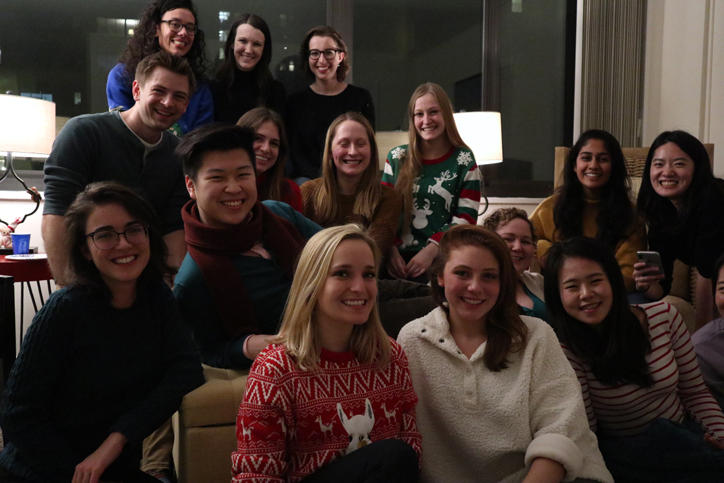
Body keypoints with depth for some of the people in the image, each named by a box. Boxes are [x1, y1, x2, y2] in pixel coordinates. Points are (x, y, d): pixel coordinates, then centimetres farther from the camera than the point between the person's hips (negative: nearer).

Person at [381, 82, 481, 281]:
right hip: (399, 259, 2)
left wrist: (431, 250, -13)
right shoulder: (397, 158, 11)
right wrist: (391, 251, -6)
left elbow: (465, 219, -1)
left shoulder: (464, 162, 5)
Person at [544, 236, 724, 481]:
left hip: (686, 437, 4)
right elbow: (586, 434, -9)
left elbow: (695, 392, 5)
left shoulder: (664, 317, -4)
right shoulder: (567, 351, -13)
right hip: (625, 454, -4)